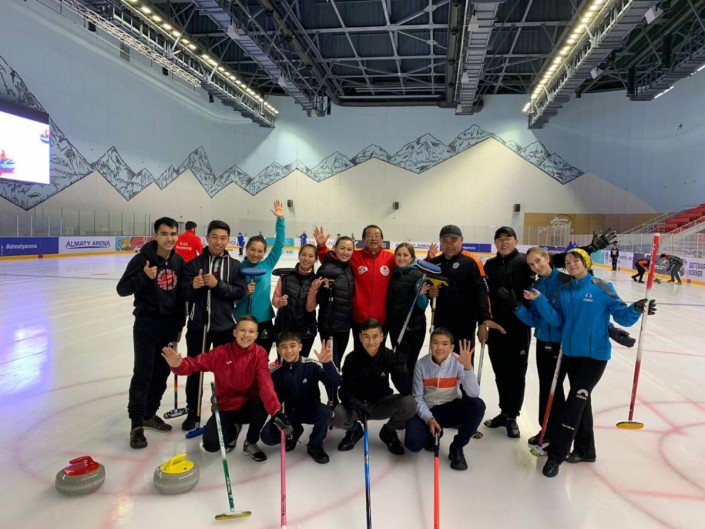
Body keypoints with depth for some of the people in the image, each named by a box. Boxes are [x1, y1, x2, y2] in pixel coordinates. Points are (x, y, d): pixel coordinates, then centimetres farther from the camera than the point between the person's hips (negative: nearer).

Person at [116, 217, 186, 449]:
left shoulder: (179, 261, 5)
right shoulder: (142, 258, -11)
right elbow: (122, 289, -10)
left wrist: (179, 326, 14)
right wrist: (144, 277, -27)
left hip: (170, 326, 5)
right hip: (146, 325, -5)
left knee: (162, 373, 12)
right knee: (143, 373, -3)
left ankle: (149, 414, 28)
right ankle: (136, 424, 7)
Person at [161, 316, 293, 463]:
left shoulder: (260, 354, -13)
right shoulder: (221, 352, -12)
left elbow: (265, 384, -26)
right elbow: (196, 363, -15)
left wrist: (276, 410, -42)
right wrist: (178, 364, -40)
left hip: (248, 407, 0)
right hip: (225, 407, 1)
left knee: (263, 403, -34)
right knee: (211, 444, -21)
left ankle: (251, 443, -3)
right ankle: (232, 430, 19)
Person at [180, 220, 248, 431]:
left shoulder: (235, 265, 2)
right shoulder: (194, 264, -1)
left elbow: (241, 291, -9)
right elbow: (184, 294, -4)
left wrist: (218, 284, -21)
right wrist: (193, 286, -24)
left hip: (225, 326, 0)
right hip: (198, 325, 0)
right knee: (195, 370, 11)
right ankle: (193, 412, 27)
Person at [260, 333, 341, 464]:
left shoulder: (312, 366, -18)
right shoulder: (276, 372, -10)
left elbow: (335, 383, -26)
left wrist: (327, 364, -42)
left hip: (311, 409, -2)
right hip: (289, 412, 2)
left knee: (326, 412, -34)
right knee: (267, 436, -17)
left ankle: (315, 446, -4)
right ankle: (294, 432, 17)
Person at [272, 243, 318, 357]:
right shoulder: (286, 276, -5)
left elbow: (310, 308, -10)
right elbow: (275, 299, -1)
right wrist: (280, 301, -23)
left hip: (306, 331, 0)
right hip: (283, 328, 0)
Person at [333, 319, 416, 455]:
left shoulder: (389, 356, -14)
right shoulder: (352, 358, -16)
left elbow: (405, 389, -20)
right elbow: (344, 390, -18)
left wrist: (401, 365, -36)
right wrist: (354, 403, -40)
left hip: (381, 404, 1)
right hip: (357, 404, -1)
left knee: (410, 403, -27)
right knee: (336, 417, -32)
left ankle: (388, 432, 6)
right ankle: (354, 430, 8)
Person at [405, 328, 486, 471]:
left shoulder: (458, 362, -14)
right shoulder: (421, 364, -12)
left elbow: (473, 394, -25)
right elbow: (417, 397, -6)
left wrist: (468, 367, -36)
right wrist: (429, 419, -20)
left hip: (451, 409, 0)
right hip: (428, 411, 0)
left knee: (478, 405, -29)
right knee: (413, 442, -26)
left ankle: (456, 448, -7)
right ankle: (434, 433, 14)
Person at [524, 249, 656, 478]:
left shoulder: (602, 288, -9)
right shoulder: (564, 291, 5)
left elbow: (622, 316, -9)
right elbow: (557, 320, 0)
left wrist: (636, 309, -30)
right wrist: (539, 300, -10)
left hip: (595, 355, -5)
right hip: (570, 353, 5)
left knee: (575, 401, -6)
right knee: (581, 400, 16)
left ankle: (556, 454, 2)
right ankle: (585, 450, 31)